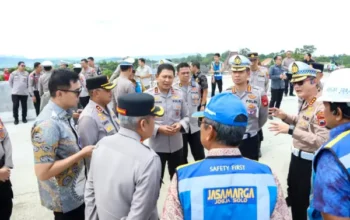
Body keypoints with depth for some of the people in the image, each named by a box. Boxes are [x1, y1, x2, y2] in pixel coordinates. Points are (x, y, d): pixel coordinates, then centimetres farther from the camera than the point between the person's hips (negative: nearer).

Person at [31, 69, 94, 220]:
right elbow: (43, 172, -29)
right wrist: (82, 154, -25)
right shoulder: (48, 124, -28)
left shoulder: (64, 115, 0)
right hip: (65, 199, -8)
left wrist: (82, 151, -3)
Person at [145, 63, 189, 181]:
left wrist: (180, 125, -13)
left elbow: (186, 116, 8)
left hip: (176, 145, 4)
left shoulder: (179, 94, 2)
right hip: (157, 146, -3)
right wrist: (158, 129, -22)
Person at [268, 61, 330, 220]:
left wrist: (290, 130, -35)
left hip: (310, 163, -9)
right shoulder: (306, 102, 4)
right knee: (293, 196, 27)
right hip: (298, 157, 9)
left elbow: (322, 141, -32)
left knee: (304, 202, 9)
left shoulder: (321, 107, -26)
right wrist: (285, 117, 2)